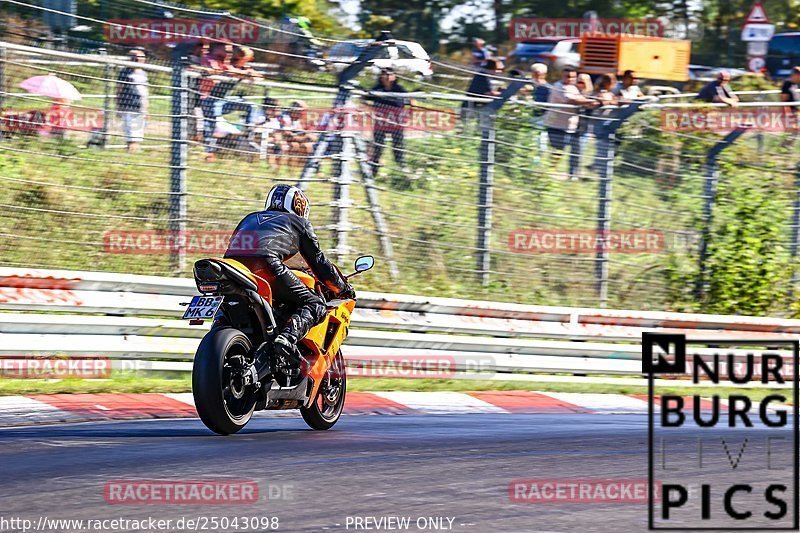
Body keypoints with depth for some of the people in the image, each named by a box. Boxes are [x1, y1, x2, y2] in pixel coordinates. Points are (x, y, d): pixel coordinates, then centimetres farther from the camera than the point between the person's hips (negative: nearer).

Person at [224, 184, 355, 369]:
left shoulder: (250, 218, 38)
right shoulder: (299, 223, 26)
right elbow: (318, 261, 24)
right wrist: (344, 289, 36)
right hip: (265, 265, -5)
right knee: (315, 305, -1)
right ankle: (287, 338, -29)